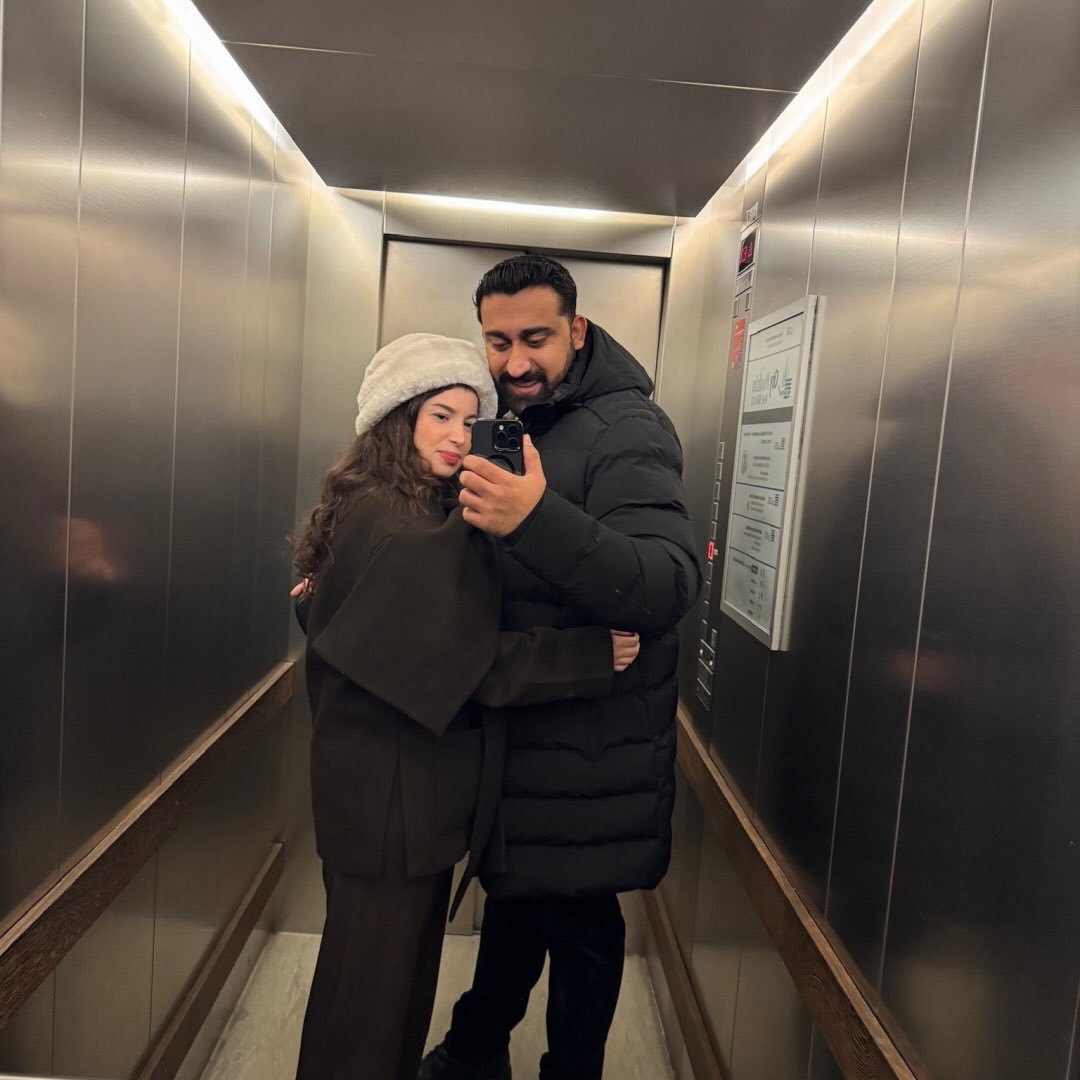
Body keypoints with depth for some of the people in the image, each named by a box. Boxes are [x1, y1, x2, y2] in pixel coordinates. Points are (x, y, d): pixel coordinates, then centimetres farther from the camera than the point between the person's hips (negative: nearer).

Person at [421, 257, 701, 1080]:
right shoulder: (516, 423, 7)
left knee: (575, 920, 11)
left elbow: (670, 588, -34)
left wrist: (538, 519, -48)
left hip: (589, 744, -8)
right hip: (518, 720, 8)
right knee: (516, 888, 24)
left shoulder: (627, 432, -20)